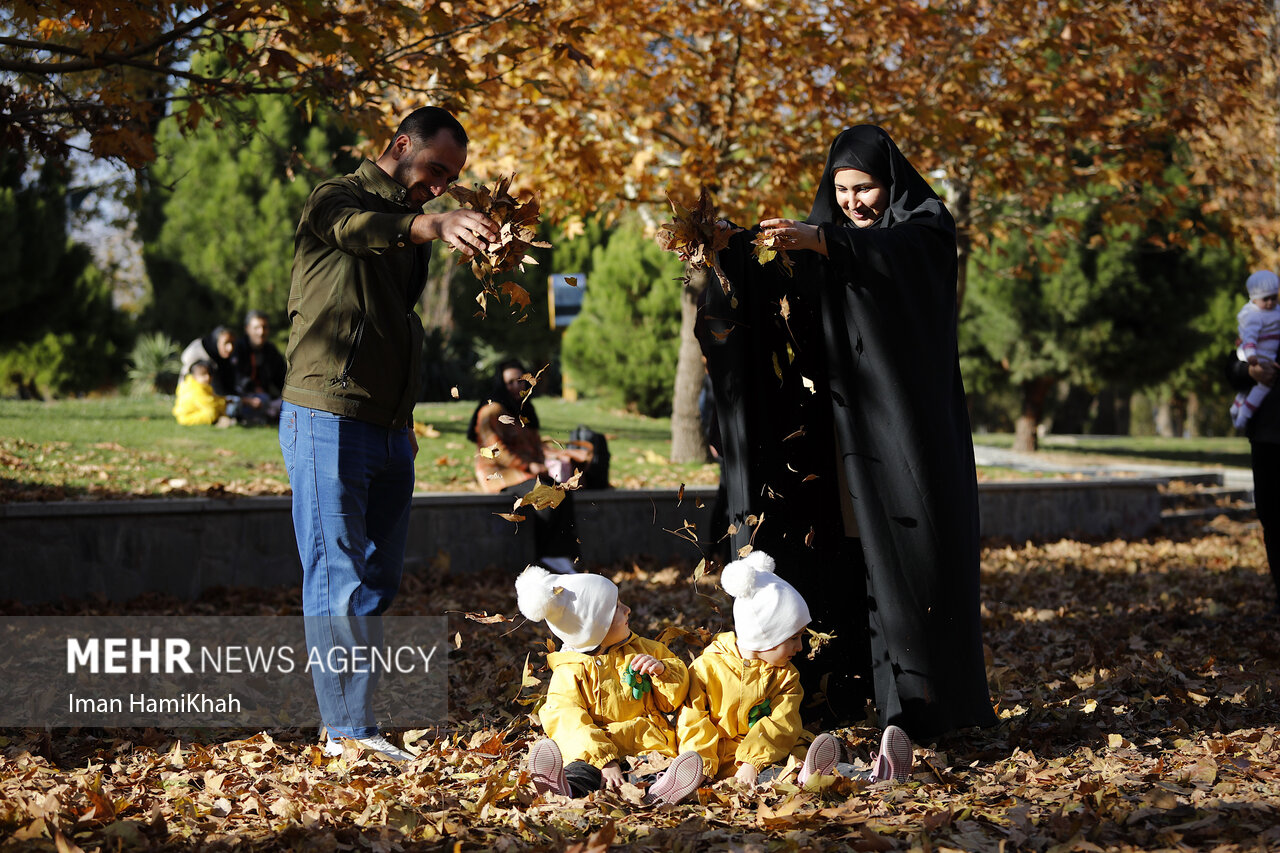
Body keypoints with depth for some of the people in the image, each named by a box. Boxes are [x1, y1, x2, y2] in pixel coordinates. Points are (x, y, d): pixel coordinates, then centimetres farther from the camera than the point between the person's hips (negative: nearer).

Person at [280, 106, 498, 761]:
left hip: (388, 431, 8)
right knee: (338, 580, -8)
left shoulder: (408, 228, 22)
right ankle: (347, 729, -7)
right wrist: (434, 226, -50)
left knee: (378, 583, 8)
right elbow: (361, 229, -30)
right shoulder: (337, 200, -5)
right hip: (328, 419, -8)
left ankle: (354, 723, 14)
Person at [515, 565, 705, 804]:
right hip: (599, 748, -2)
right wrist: (605, 761, -27)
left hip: (649, 745, 3)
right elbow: (570, 724, -12)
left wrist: (662, 670, -3)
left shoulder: (642, 650, 17)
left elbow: (673, 701, 21)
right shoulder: (569, 672, 2)